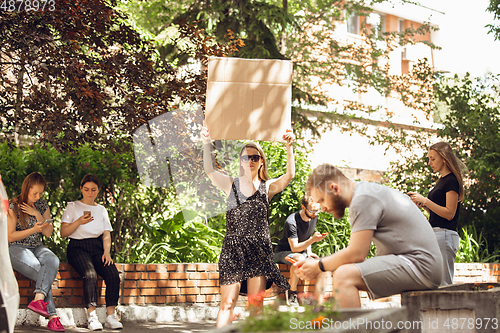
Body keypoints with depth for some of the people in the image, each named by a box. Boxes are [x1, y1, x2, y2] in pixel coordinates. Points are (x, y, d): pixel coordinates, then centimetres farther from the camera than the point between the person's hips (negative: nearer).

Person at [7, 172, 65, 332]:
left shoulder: (42, 206, 13)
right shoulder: (14, 207, -2)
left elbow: (48, 233, 9)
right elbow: (10, 236, -4)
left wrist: (38, 215, -5)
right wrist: (33, 230, -15)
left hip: (37, 247, 4)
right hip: (16, 249, -4)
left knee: (53, 261, -33)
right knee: (42, 273, -30)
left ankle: (38, 299, -48)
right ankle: (52, 316, -32)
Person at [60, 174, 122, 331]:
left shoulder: (101, 210, 21)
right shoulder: (73, 207, 11)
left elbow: (106, 235, 15)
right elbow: (63, 232, 3)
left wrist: (106, 251, -4)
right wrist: (79, 222, -13)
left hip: (97, 247, 3)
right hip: (78, 247, -3)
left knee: (113, 275, -26)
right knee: (90, 274, -34)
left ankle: (111, 316, -23)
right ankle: (92, 317, -35)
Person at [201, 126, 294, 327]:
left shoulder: (268, 187, 9)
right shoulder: (231, 185, 12)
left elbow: (289, 175, -6)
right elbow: (209, 170, -1)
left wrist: (289, 148, -18)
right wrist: (206, 143, -11)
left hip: (259, 249, 0)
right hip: (233, 248, 0)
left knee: (256, 304, -2)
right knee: (227, 302, -6)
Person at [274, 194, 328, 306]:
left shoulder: (313, 218, -2)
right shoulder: (291, 222, -25)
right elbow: (294, 248, -27)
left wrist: (309, 252, -1)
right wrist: (312, 240, -38)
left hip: (302, 252, 7)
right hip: (283, 253, -6)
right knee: (299, 258, -41)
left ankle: (319, 304, -21)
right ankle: (292, 292, -20)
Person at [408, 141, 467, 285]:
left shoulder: (451, 180, -9)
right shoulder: (441, 180, 19)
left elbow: (449, 213, -16)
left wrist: (425, 201, -15)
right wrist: (422, 204, 7)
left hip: (445, 234, -10)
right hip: (434, 233, 10)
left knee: (442, 283, -10)